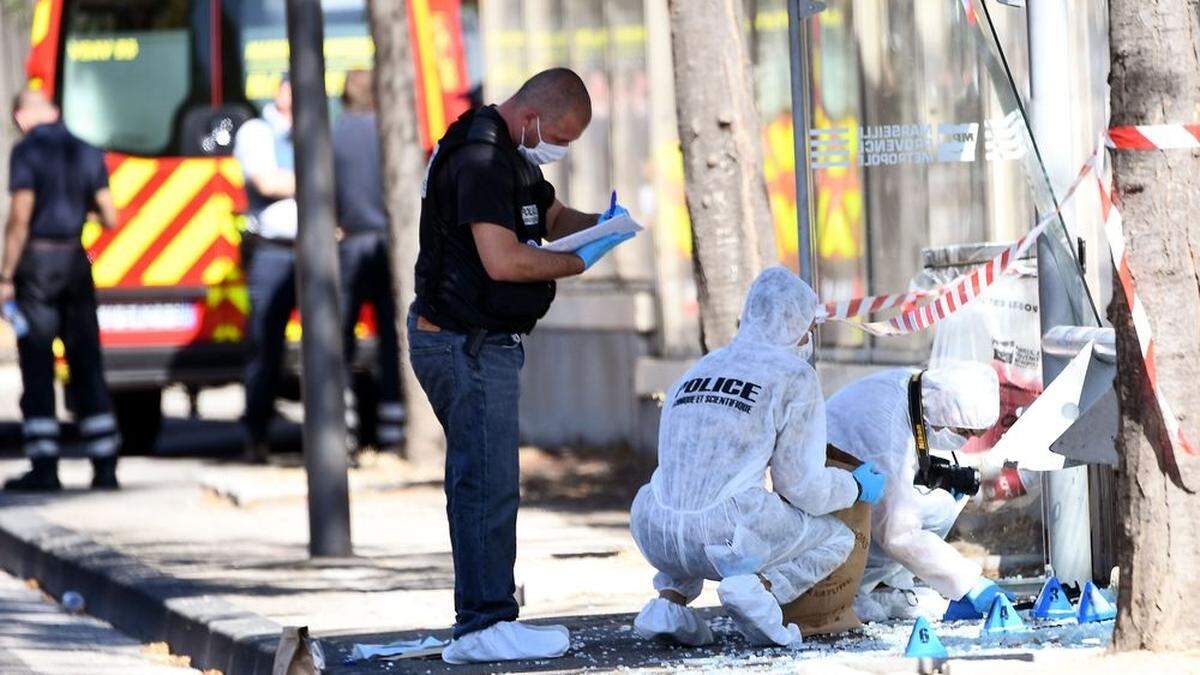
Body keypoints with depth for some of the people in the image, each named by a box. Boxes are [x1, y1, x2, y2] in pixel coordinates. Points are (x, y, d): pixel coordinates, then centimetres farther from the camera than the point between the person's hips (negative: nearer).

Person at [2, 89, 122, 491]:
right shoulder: (87, 153, 7)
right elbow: (110, 219, 7)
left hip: (37, 261, -5)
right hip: (75, 262, 5)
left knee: (37, 369, -1)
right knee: (87, 366, 9)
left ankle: (44, 467, -4)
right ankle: (105, 466, 6)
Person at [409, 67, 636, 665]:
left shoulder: (514, 156, 15)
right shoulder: (480, 160, -19)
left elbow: (552, 218, 28)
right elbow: (503, 260, -27)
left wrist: (599, 223, 7)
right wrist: (578, 263, -14)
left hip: (481, 343, 11)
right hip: (467, 346, -11)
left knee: (478, 483, 12)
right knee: (488, 485, -11)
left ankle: (480, 621, 16)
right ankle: (486, 626, -11)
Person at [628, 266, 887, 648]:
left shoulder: (695, 372, 22)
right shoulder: (795, 376, 4)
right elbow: (800, 484, 1)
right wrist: (856, 487, 22)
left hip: (656, 539, 5)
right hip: (725, 538, -5)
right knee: (837, 537, 20)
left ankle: (670, 598, 12)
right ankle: (759, 587, -10)